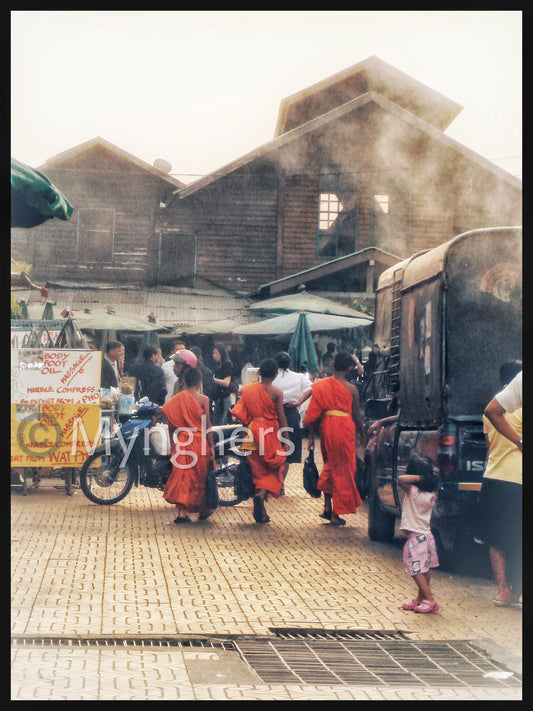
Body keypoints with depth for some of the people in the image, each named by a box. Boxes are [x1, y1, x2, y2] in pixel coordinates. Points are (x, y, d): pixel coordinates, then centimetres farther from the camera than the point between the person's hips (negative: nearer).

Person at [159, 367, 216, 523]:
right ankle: (203, 510, 24)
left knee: (181, 475, 5)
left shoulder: (175, 399, 3)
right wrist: (211, 447, -1)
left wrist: (173, 444, 18)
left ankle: (182, 512, -4)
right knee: (199, 475, 11)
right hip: (199, 442, -2)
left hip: (180, 442, 2)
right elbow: (207, 425, -7)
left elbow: (171, 425, 7)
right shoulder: (203, 399, -7)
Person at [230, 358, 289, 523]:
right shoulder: (276, 393, -9)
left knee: (258, 471, 12)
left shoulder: (248, 389, 2)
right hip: (271, 434, -4)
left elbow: (239, 412, 1)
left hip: (253, 433, 4)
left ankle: (261, 513, 15)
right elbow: (281, 418, -9)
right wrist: (285, 440, -3)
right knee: (273, 471, 7)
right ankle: (261, 494, -21)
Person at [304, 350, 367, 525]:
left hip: (326, 426, 3)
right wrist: (362, 435, 12)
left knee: (329, 466, 22)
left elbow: (314, 412, 1)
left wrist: (311, 436, 7)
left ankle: (327, 506, 19)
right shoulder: (351, 389, -6)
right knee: (343, 470, 7)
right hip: (345, 428, -3)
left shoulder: (320, 385, 0)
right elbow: (356, 415, -2)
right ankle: (336, 513, 9)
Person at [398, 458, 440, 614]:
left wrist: (418, 477, -20)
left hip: (415, 537, -8)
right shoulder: (431, 495, 4)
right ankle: (420, 598, 23)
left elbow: (401, 479, -31)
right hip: (427, 535, 8)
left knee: (416, 570, -4)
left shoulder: (413, 491, -16)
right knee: (424, 570, 14)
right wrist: (426, 477, 13)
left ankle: (430, 600, -8)